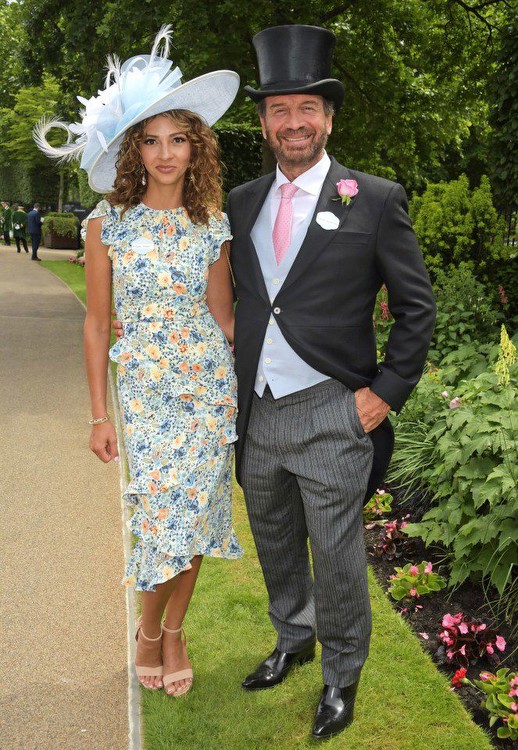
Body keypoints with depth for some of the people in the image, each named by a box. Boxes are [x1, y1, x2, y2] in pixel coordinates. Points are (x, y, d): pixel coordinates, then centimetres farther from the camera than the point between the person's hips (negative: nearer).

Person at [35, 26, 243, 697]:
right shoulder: (109, 223, -2)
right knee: (167, 522, -4)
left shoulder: (212, 227, 2)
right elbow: (96, 324, 1)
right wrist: (99, 415, 0)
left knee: (194, 519, 7)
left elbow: (223, 316, 8)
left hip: (212, 385, 2)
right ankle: (149, 628, 26)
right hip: (147, 390, -2)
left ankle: (174, 630, 31)